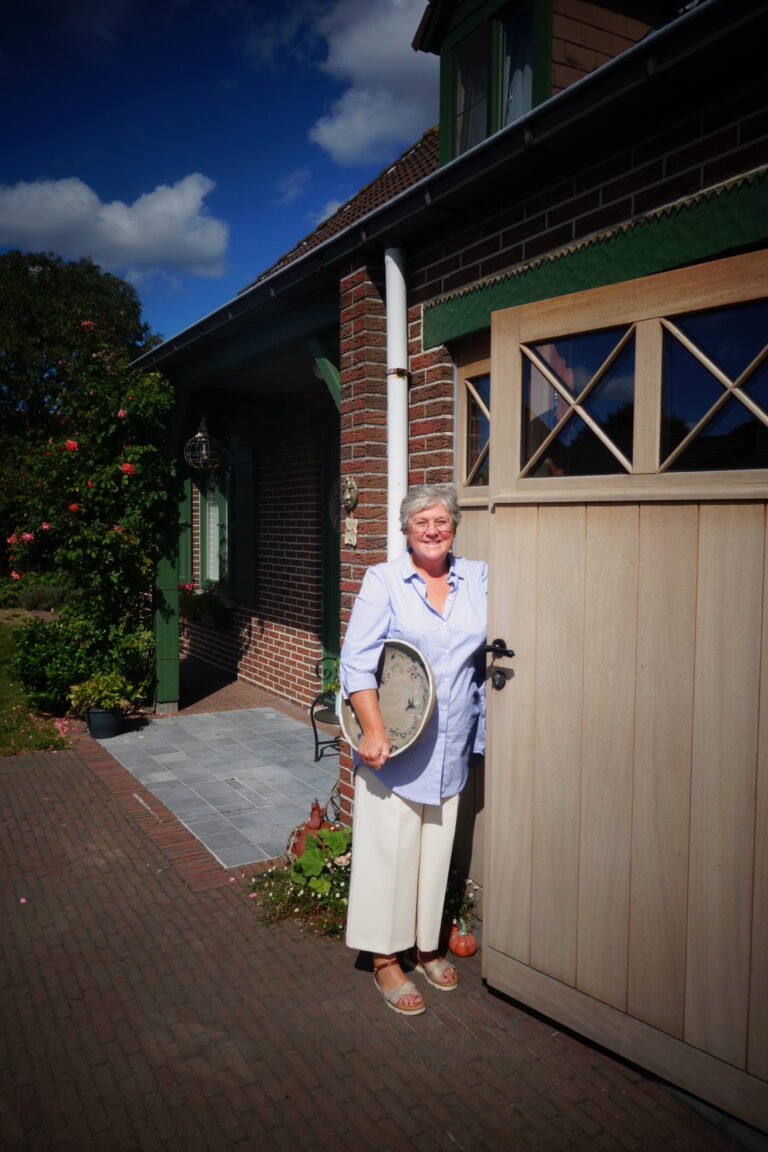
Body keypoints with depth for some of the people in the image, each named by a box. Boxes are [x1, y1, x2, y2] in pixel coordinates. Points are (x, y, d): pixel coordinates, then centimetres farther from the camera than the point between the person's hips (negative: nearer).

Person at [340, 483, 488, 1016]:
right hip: (392, 744, -4)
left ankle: (427, 945, 35)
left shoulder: (478, 578, 5)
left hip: (451, 746, 4)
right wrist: (373, 730, -18)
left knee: (437, 847, 16)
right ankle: (386, 958, 22)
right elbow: (356, 661, -10)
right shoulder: (383, 581, -5)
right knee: (390, 848, 5)